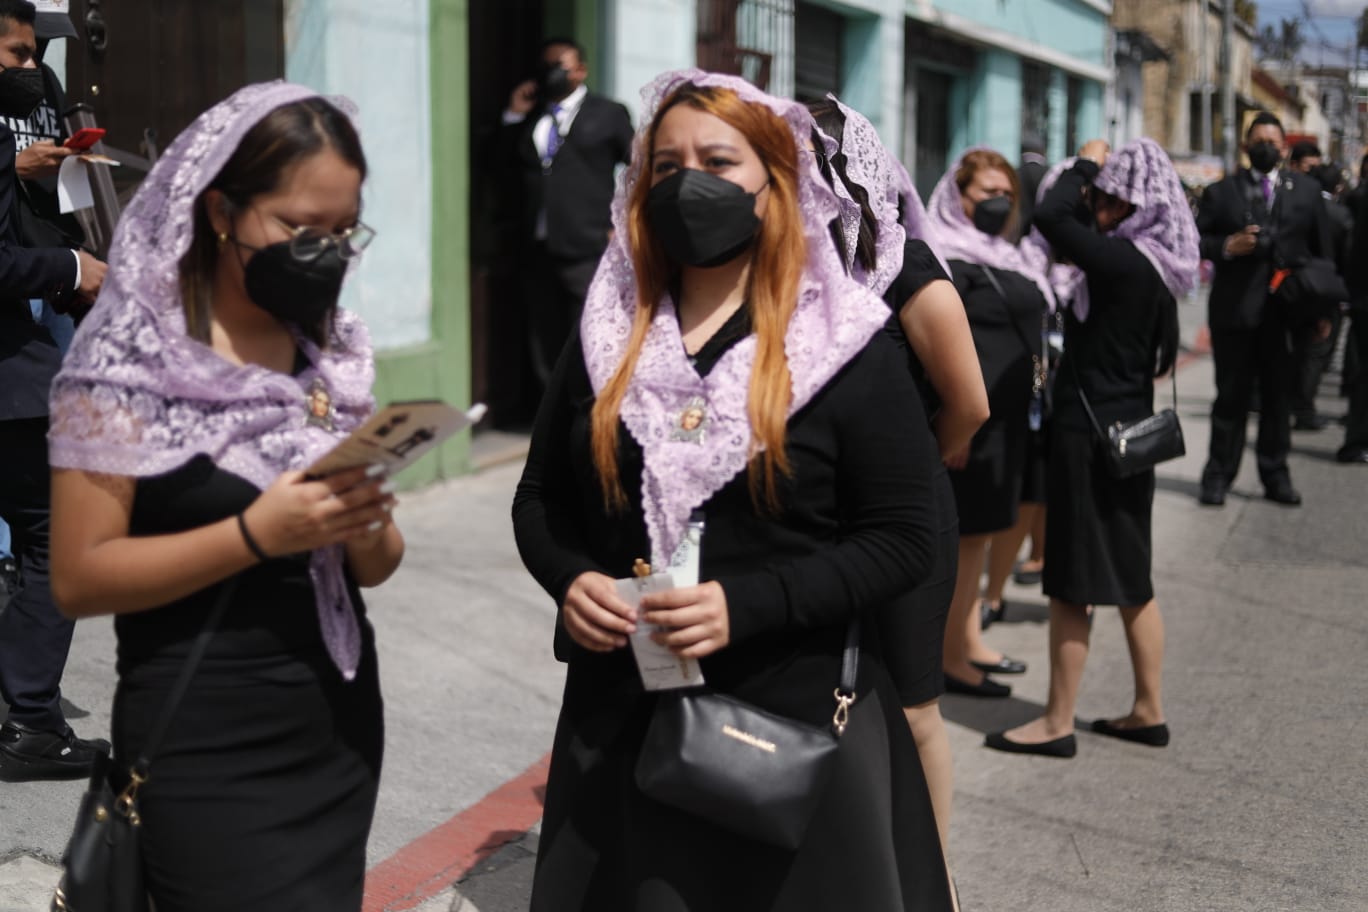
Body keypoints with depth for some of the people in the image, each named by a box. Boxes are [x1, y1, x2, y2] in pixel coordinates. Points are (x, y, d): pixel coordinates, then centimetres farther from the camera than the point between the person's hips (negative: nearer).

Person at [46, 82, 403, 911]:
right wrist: (256, 534, -25)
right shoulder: (131, 361, -11)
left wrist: (368, 533, -11)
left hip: (341, 721, 6)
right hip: (208, 748, -6)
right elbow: (80, 577, -15)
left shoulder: (335, 351, 6)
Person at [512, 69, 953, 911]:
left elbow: (903, 540, -9)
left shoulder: (848, 350, -6)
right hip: (623, 717, 4)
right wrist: (569, 578, -9)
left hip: (792, 721, -3)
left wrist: (745, 605, -21)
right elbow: (540, 497, 14)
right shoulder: (605, 338, 6)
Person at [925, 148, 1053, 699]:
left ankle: (970, 641, 27)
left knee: (979, 530, 16)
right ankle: (951, 659, 2)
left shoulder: (1006, 257, 17)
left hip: (1007, 417, 9)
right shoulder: (950, 261, -12)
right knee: (963, 534, -4)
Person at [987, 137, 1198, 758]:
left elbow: (1050, 217, -27)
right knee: (1130, 578, 16)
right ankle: (1149, 710, 24)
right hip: (1128, 427, 9)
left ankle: (1058, 723, 6)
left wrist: (1085, 164, -12)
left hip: (1091, 432, -9)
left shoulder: (1126, 262, -20)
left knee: (1073, 581, -2)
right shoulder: (1155, 266, 7)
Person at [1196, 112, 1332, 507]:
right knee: (1231, 396, 3)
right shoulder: (1220, 192, 6)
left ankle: (1275, 475, 16)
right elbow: (1197, 241, 3)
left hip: (1286, 311, 1)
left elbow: (1321, 249, 10)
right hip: (1235, 310, -1)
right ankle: (1218, 475, 10)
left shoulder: (1306, 190, 10)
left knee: (1278, 396, 7)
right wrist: (1226, 247, -17)